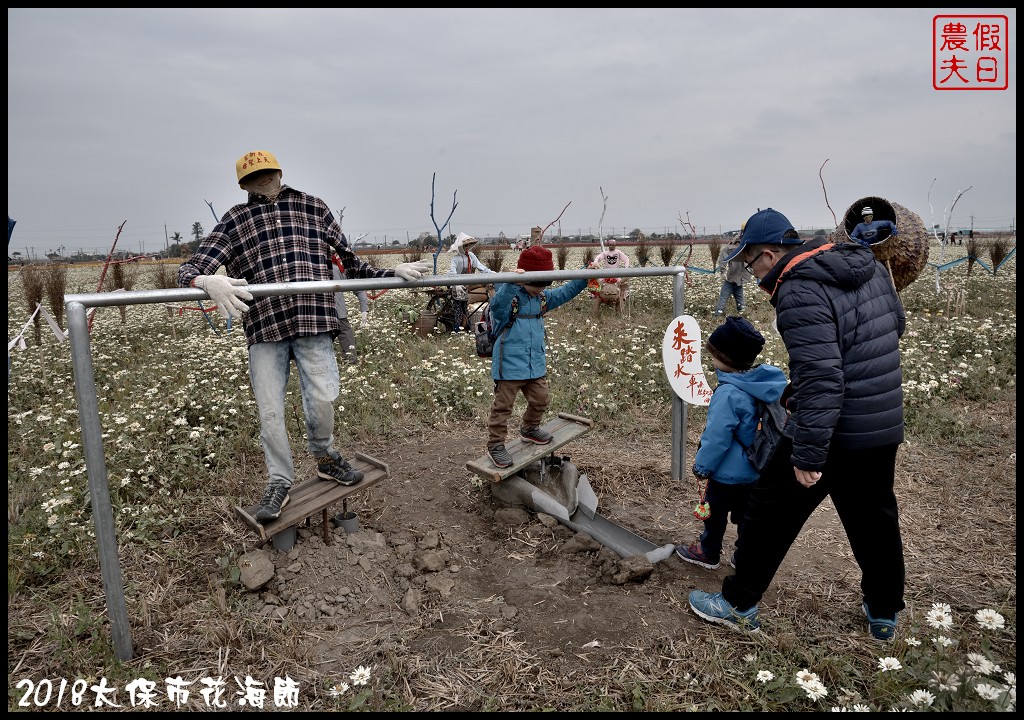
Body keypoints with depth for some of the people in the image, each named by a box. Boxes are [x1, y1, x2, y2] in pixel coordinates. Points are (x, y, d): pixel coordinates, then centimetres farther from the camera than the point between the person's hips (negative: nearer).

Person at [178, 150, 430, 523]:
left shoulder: (313, 207, 16)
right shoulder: (235, 220, 13)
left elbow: (350, 261, 19)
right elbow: (190, 269, 1)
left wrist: (393, 271, 10)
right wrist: (208, 283, -23)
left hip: (313, 320, 0)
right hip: (263, 326, 1)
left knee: (322, 398, -7)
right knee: (269, 411, 2)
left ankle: (325, 457, 23)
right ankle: (280, 481, 22)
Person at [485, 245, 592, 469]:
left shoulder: (542, 297, 9)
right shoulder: (507, 294, -16)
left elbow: (564, 293, 16)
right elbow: (497, 304, -37)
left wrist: (584, 277, 5)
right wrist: (511, 283, -53)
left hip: (536, 364, 8)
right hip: (510, 364, -7)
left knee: (540, 399, 20)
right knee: (503, 405, 2)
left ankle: (529, 429, 45)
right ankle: (495, 445, 14)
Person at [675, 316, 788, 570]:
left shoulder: (728, 394, -30)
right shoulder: (764, 383, -6)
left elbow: (717, 438, -24)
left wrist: (702, 466, -9)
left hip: (728, 472, -7)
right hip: (756, 470, 7)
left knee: (715, 511, 14)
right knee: (745, 514, 20)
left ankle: (708, 553, 32)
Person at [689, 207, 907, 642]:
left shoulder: (800, 293, -22)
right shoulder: (868, 266, 6)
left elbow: (821, 380, -28)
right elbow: (896, 324, 21)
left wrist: (808, 455, -25)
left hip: (832, 431, -8)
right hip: (885, 427, 8)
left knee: (771, 515, 7)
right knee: (874, 520, 22)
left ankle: (738, 605, 21)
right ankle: (884, 614, 38)